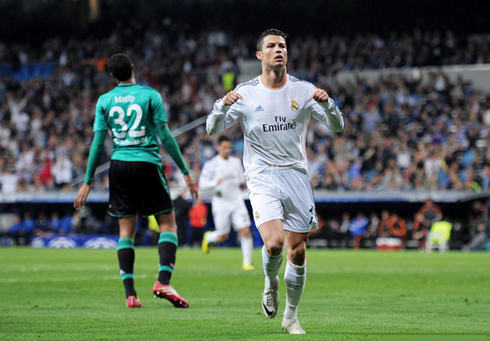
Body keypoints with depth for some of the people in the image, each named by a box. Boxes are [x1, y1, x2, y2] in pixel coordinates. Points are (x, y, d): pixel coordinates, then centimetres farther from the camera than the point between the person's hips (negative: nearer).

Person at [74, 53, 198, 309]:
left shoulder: (105, 101, 6)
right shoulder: (149, 95, -1)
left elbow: (98, 143, 4)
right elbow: (165, 136, -4)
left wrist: (88, 181, 9)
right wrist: (185, 171, 1)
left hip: (119, 166, 3)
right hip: (147, 164, -3)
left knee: (126, 229, 7)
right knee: (168, 223, 5)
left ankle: (130, 294, 0)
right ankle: (163, 281, -12)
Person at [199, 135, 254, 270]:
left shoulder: (236, 162, 8)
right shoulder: (211, 164, -5)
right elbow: (202, 184, -7)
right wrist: (215, 183, -24)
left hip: (236, 201, 3)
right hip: (221, 204, -3)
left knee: (245, 231, -10)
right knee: (222, 237, 3)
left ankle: (247, 262, -2)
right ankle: (208, 237, 38)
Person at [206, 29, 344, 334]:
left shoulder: (303, 90, 3)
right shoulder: (245, 94, 1)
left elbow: (337, 126, 2)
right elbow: (213, 130, -1)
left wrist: (327, 104, -19)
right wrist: (223, 105, -22)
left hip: (296, 175, 2)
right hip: (262, 178, -2)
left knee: (297, 252, 3)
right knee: (274, 243, -22)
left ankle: (291, 316, 21)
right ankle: (271, 284, 12)